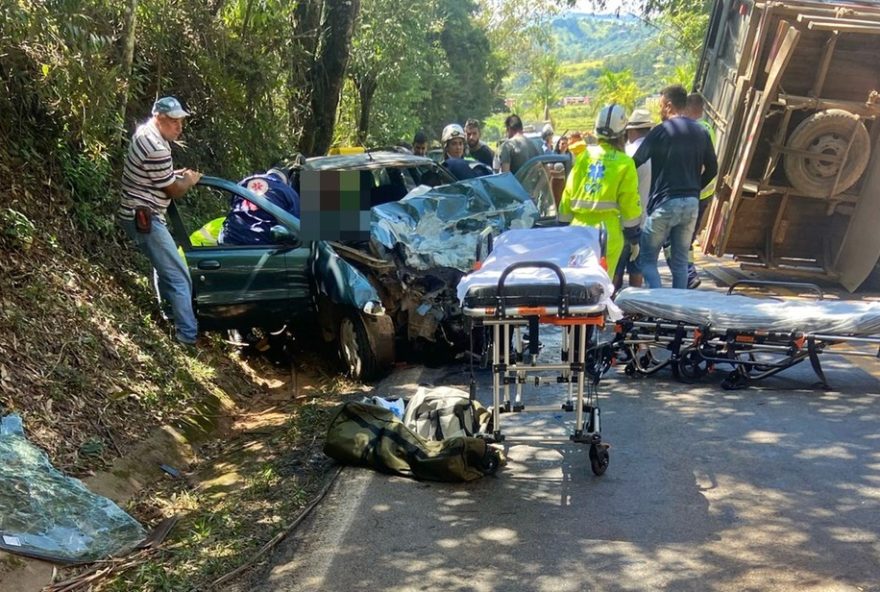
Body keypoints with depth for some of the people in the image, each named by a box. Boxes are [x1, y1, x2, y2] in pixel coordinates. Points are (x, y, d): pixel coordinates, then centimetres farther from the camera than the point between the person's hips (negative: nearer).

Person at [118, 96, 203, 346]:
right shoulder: (157, 149, -25)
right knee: (179, 276, -8)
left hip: (137, 214, 11)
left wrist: (176, 174, 10)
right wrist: (190, 180, 4)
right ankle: (188, 334, -6)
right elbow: (174, 191, -14)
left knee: (164, 266, 27)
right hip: (144, 218, -11)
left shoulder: (144, 132, 7)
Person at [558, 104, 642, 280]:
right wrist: (634, 239, 8)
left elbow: (567, 195, 9)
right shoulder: (624, 163, -2)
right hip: (608, 233, -3)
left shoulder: (584, 156, 7)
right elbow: (630, 205, -2)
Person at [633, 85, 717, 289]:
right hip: (692, 203, 6)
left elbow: (635, 163, -8)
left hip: (665, 203, -6)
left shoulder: (661, 131, -8)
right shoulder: (701, 132, 10)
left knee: (647, 259, 1)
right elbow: (712, 168, 15)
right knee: (680, 261, 12)